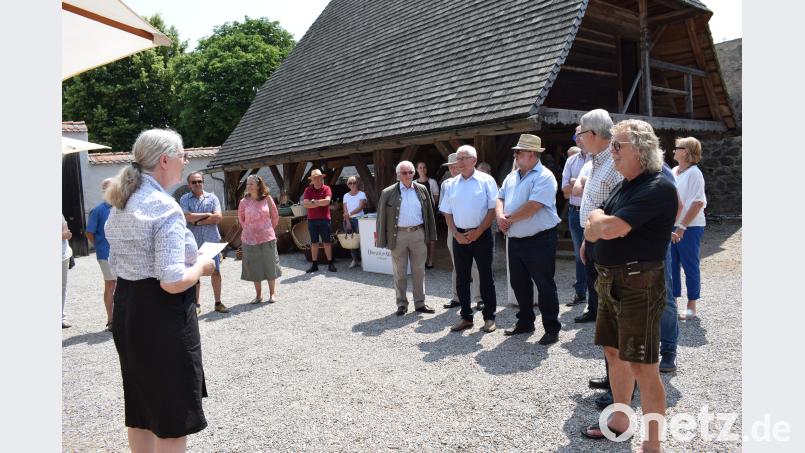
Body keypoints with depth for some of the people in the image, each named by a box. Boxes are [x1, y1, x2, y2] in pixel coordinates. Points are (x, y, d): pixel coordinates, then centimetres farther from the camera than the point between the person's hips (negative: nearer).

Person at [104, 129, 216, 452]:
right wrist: (202, 265, -8)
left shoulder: (119, 205, 8)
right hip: (162, 315, -9)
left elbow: (116, 263, 16)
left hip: (127, 308, 9)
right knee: (173, 413, 6)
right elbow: (173, 281, -27)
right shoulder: (165, 207, -20)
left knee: (141, 406, 22)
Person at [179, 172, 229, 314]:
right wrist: (207, 215, -8)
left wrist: (198, 221, -9)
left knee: (216, 272, 5)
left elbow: (218, 217, -7)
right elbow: (187, 217, -13)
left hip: (211, 241, 1)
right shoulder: (184, 199, 3)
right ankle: (197, 304, 17)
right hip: (193, 243, -1)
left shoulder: (212, 197, 6)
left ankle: (218, 303, 15)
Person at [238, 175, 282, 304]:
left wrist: (270, 229, 9)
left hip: (267, 238, -1)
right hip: (250, 239, 1)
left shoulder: (267, 199, -4)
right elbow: (241, 218, 13)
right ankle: (258, 295, 19)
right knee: (254, 268, 7)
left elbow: (275, 216, 5)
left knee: (270, 265, 6)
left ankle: (272, 293, 19)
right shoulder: (244, 202, -2)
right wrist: (249, 230, 11)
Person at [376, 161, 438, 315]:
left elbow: (429, 213, 9)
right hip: (398, 235, -2)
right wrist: (382, 240, -5)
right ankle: (401, 304, 19)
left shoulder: (422, 190, 5)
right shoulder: (388, 193, -3)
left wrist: (430, 235, 5)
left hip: (418, 234, 2)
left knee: (419, 270, 9)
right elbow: (381, 217, -1)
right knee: (399, 272, 7)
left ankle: (420, 303, 20)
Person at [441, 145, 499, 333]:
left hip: (481, 234, -4)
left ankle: (489, 317, 15)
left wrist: (478, 232, -13)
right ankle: (466, 317, 20)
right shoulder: (451, 184, 8)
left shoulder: (486, 180, -4)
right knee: (461, 278, 8)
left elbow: (493, 209, -7)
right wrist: (456, 234, -3)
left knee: (485, 277, 5)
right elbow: (447, 213, 10)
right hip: (459, 236, 4)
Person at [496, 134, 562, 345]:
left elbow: (532, 207, -22)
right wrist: (500, 216, -10)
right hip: (515, 241, 8)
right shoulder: (511, 177, 13)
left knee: (545, 286, 1)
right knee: (519, 284, 16)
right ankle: (525, 322, 32)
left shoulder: (544, 177, -13)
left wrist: (509, 219, -10)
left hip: (540, 241, -8)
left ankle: (552, 329, 12)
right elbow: (500, 198, 12)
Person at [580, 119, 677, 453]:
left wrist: (597, 216, -5)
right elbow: (591, 232, 11)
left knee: (642, 367, -3)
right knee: (614, 353, 19)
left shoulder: (657, 188, -16)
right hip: (610, 282, 9)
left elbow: (610, 228, -25)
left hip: (639, 286, -9)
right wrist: (604, 224, -10)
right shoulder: (623, 187, 13)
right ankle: (620, 421, 36)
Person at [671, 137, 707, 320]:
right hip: (672, 227, 7)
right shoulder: (673, 172, 9)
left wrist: (682, 227, -19)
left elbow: (698, 203, -17)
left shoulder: (694, 173, -12)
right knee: (672, 265, 12)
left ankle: (691, 307, 15)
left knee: (690, 267, 3)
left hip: (690, 228, -7)